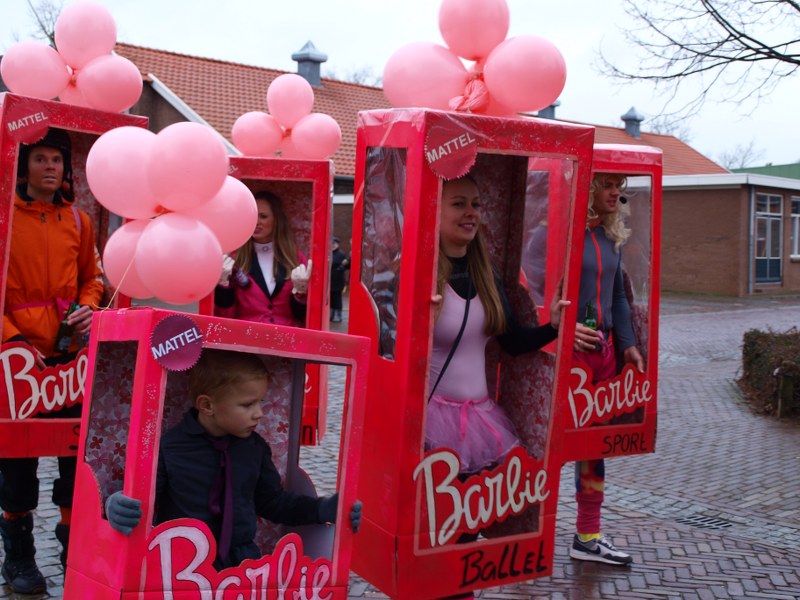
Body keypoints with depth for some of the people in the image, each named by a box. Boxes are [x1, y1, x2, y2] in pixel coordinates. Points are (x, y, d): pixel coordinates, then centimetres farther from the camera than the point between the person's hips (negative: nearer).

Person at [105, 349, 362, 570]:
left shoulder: (255, 447, 7)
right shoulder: (168, 448, -7)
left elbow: (273, 502, 17)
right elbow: (140, 500, -5)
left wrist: (323, 509, 8)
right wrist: (118, 506, -28)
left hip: (242, 559, 4)